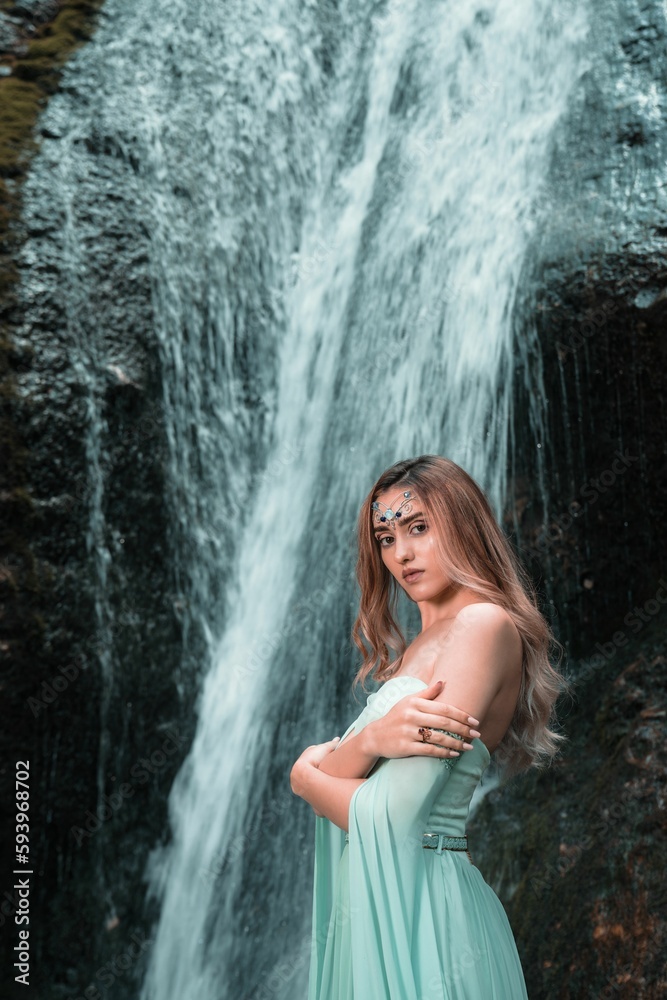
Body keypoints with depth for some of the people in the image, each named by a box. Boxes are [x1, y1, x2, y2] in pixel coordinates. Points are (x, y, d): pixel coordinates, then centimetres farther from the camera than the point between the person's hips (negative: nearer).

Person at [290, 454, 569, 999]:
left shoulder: (484, 623, -15)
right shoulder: (421, 646, 13)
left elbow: (388, 822, -21)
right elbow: (312, 765, 2)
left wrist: (308, 774, -1)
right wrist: (372, 738, -20)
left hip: (420, 909, -8)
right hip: (373, 906, 8)